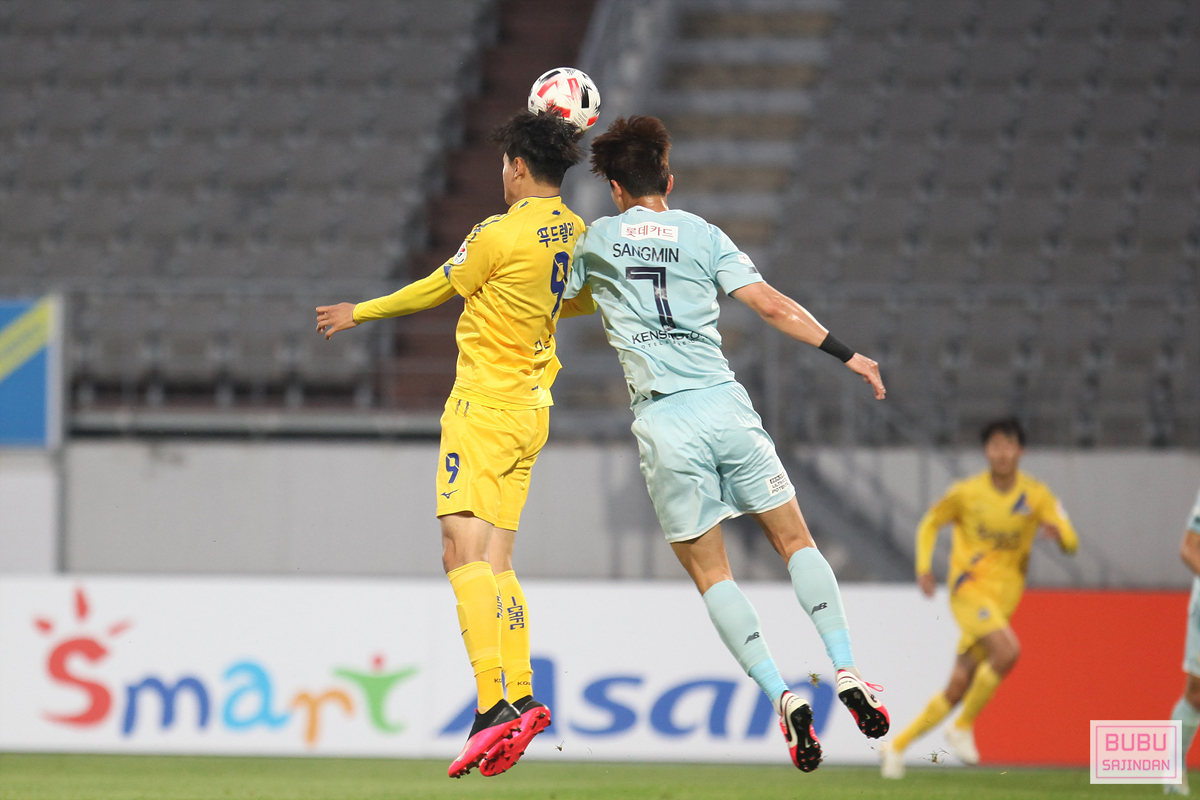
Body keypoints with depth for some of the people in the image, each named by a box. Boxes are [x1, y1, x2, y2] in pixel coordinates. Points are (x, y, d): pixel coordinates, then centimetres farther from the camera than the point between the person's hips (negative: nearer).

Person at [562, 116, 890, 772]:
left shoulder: (595, 242, 8)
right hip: (724, 404, 1)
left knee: (711, 573, 5)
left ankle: (781, 696, -10)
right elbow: (770, 305, -1)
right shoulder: (702, 235, 7)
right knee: (795, 540, 12)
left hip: (662, 422, -1)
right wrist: (845, 354, 2)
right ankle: (846, 672, -3)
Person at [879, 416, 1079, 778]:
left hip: (1004, 596, 4)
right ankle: (963, 728, -12)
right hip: (969, 586, -4)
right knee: (1007, 651, -29)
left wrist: (1058, 532, -27)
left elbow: (1072, 543, -3)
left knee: (958, 687, 2)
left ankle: (898, 745, 18)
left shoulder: (1036, 495, 2)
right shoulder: (967, 492, -2)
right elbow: (930, 523, 13)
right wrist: (924, 567, -3)